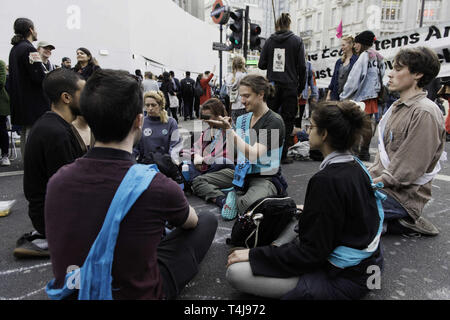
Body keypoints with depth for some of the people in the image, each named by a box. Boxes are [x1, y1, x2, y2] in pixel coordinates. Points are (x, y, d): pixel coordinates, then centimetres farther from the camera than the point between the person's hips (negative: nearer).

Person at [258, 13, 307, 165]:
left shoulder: (269, 41, 6)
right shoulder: (297, 41, 2)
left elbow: (262, 65, 5)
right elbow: (302, 66, -2)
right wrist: (301, 88, 6)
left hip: (272, 86, 2)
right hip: (290, 86, -2)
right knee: (287, 120, 3)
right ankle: (282, 155, 5)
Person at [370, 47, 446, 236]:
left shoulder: (425, 113, -17)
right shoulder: (398, 107, 14)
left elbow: (408, 170, -22)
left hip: (404, 195, -9)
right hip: (382, 183, 10)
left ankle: (404, 224, -4)